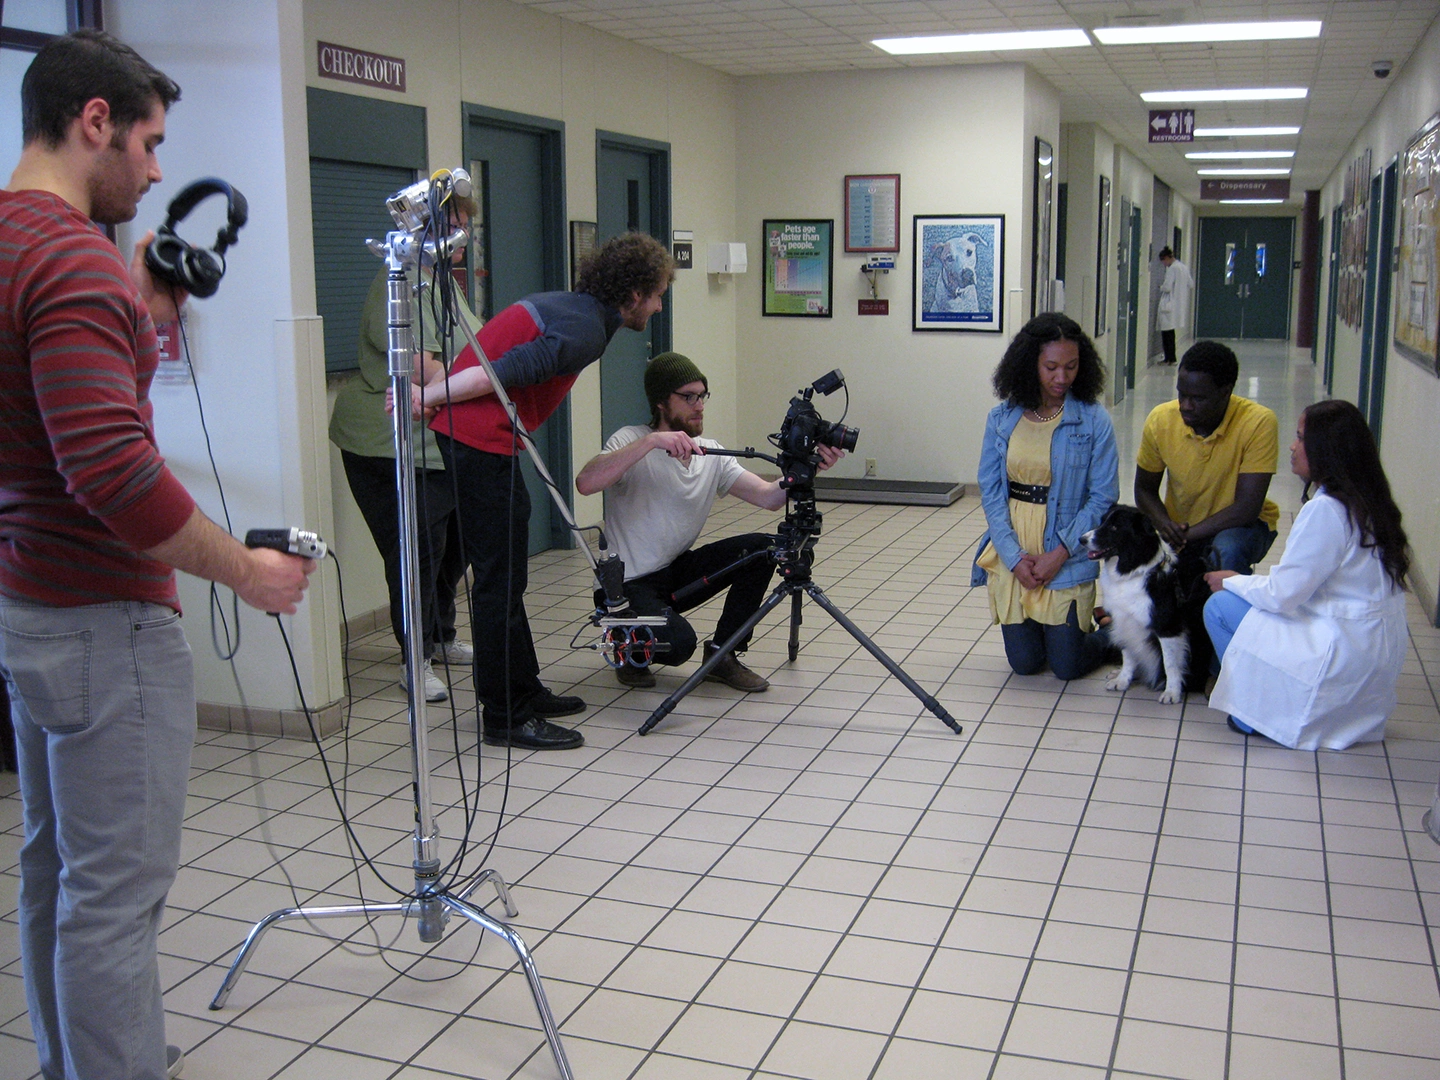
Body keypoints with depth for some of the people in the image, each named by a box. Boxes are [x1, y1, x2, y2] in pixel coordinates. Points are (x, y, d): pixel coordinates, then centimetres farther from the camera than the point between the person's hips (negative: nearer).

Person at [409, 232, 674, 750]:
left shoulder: (567, 305, 17)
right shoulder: (585, 330, -14)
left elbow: (475, 359, 15)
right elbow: (497, 374, -18)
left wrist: (429, 394, 12)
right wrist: (424, 400, -11)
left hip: (462, 434, 10)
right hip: (482, 441, -10)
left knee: (502, 574, 16)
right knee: (501, 580, -5)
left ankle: (523, 692, 27)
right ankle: (506, 717, 3)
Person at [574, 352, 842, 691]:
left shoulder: (711, 453, 3)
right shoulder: (631, 441, -15)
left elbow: (769, 496, -7)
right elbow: (585, 483, -35)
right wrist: (651, 441, -40)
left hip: (677, 573, 7)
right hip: (627, 585, -6)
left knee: (763, 547, -11)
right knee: (678, 643, -32)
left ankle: (722, 654, 2)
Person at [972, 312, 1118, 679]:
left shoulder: (1094, 420, -7)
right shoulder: (1002, 419, 1)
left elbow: (1103, 497, -8)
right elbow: (990, 490, 0)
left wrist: (1059, 555, -15)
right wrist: (1014, 556, -10)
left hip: (1068, 557, -3)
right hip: (1011, 553, 3)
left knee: (1067, 666, 0)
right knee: (1024, 663, 6)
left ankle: (1109, 632, 33)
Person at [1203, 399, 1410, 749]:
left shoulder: (1325, 510, -21)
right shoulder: (1367, 502, 6)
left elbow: (1282, 595, -17)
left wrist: (1232, 581, 0)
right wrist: (1246, 581, 11)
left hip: (1345, 655, -9)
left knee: (1220, 607, -3)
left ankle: (1256, 716, 6)